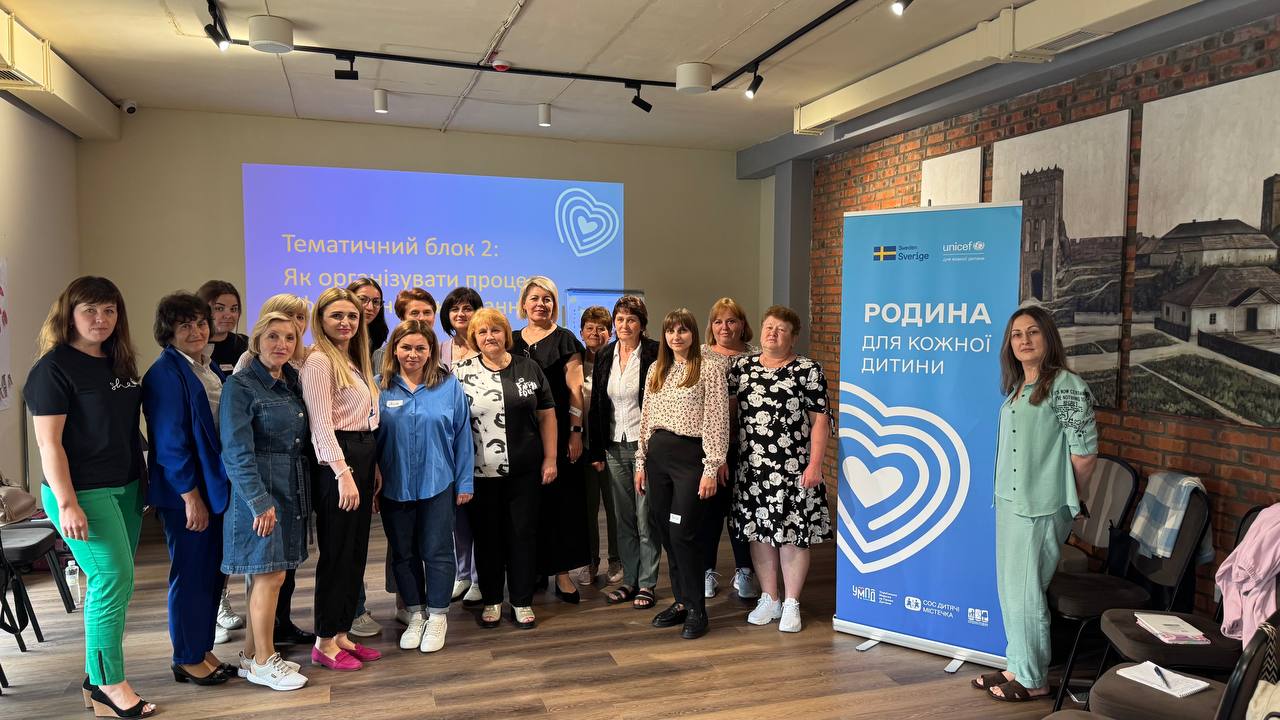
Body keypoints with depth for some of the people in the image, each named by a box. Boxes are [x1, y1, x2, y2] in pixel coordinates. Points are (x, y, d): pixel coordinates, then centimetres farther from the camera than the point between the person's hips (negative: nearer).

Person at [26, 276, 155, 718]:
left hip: (125, 488, 7)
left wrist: (142, 480, 14)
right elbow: (49, 442, -14)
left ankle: (99, 678, 22)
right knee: (114, 579, -7)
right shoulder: (54, 367, -11)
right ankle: (109, 684, 7)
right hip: (84, 493, -7)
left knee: (111, 583, 10)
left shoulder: (118, 362, 10)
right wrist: (67, 504, -18)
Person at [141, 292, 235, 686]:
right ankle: (187, 660, 19)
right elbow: (169, 441, -18)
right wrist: (190, 495, -18)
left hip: (215, 483, 8)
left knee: (213, 572, 14)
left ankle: (203, 650, 28)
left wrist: (220, 484, 14)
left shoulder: (210, 367, 10)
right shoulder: (165, 374, -14)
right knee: (190, 574, 4)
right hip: (185, 491, -8)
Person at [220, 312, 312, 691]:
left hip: (293, 490, 7)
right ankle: (263, 662, 13)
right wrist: (260, 501, -19)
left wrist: (303, 493, 9)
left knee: (266, 575, 13)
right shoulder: (240, 386, -11)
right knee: (271, 575, -2)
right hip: (260, 492, -7)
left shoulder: (294, 382, 10)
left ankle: (251, 655, 25)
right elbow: (237, 452, -15)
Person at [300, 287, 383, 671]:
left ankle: (341, 633, 23)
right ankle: (325, 642, 12)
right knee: (336, 552, -1)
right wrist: (343, 473, -22)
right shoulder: (319, 361, -10)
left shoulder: (354, 361, 17)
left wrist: (371, 467, 16)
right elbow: (322, 423, -17)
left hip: (362, 458, 9)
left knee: (356, 551, 13)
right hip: (336, 461, -9)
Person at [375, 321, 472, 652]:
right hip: (393, 485, 2)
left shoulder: (449, 385, -4)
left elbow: (462, 434, -1)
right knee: (403, 553, 13)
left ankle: (437, 616, 22)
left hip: (437, 483, -2)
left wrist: (464, 481, -2)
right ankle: (415, 615, 30)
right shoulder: (379, 387, -1)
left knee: (437, 552, 6)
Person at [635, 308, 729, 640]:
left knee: (682, 533, -7)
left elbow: (717, 420, -9)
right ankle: (681, 601, 23)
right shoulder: (656, 369, 13)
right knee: (666, 532, 9)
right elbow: (646, 418, 15)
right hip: (658, 455, 6)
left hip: (690, 455, -6)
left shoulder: (710, 367, -5)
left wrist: (711, 467, -13)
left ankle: (696, 610, 7)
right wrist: (641, 462, 12)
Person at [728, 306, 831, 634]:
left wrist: (815, 464, -10)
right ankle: (769, 600, 24)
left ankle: (791, 604, 15)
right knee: (758, 532, 9)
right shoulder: (741, 366, 9)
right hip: (751, 467, 4)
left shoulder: (808, 370, -1)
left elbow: (820, 421, -3)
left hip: (793, 468, -3)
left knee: (792, 533, 1)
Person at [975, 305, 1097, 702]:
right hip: (1008, 501, 8)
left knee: (1025, 591, 0)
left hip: (1040, 507, -8)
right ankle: (1017, 667, 26)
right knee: (1010, 589, 13)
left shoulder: (1066, 385, -12)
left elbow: (1085, 452, -11)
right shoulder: (1016, 389, 12)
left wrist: (1059, 492, 0)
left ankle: (1034, 679, 14)